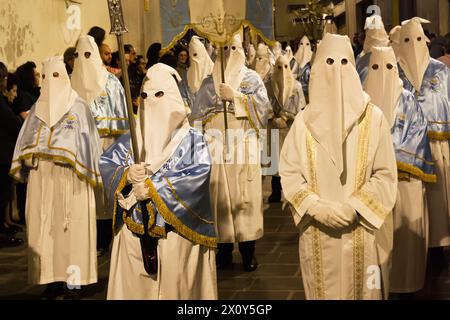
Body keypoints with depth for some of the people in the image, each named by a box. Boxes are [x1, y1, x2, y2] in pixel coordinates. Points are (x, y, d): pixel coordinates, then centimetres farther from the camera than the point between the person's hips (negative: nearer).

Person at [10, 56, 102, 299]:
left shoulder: (78, 107, 1)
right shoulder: (38, 109, 14)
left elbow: (87, 143, -3)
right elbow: (26, 142, 15)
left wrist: (82, 168, -12)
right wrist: (28, 158, -1)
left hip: (69, 178, -4)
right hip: (41, 178, 5)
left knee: (71, 227, -4)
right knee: (44, 227, 3)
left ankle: (74, 283, 0)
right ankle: (53, 279, 9)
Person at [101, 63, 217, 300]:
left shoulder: (191, 139, 0)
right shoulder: (130, 140, 11)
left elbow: (200, 172, -15)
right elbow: (105, 163, 1)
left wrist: (153, 186, -19)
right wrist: (127, 175, -21)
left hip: (177, 232, -3)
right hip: (135, 233, 3)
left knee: (175, 287, 0)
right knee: (134, 287, 4)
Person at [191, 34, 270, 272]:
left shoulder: (252, 79, 9)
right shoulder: (209, 82, 14)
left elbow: (262, 106, -5)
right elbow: (198, 114, 12)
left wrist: (236, 96, -11)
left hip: (244, 146, -1)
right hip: (216, 147, 2)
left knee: (245, 196, -5)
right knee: (220, 196, 0)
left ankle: (248, 252, 2)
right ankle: (224, 250, 8)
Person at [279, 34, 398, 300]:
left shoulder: (373, 118, -2)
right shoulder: (304, 121, 1)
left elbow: (386, 174, -3)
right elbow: (289, 172, 1)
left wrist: (354, 207, -15)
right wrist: (316, 206, -13)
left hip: (362, 230, -1)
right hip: (318, 232, 1)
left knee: (362, 290, 7)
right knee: (324, 289, 9)